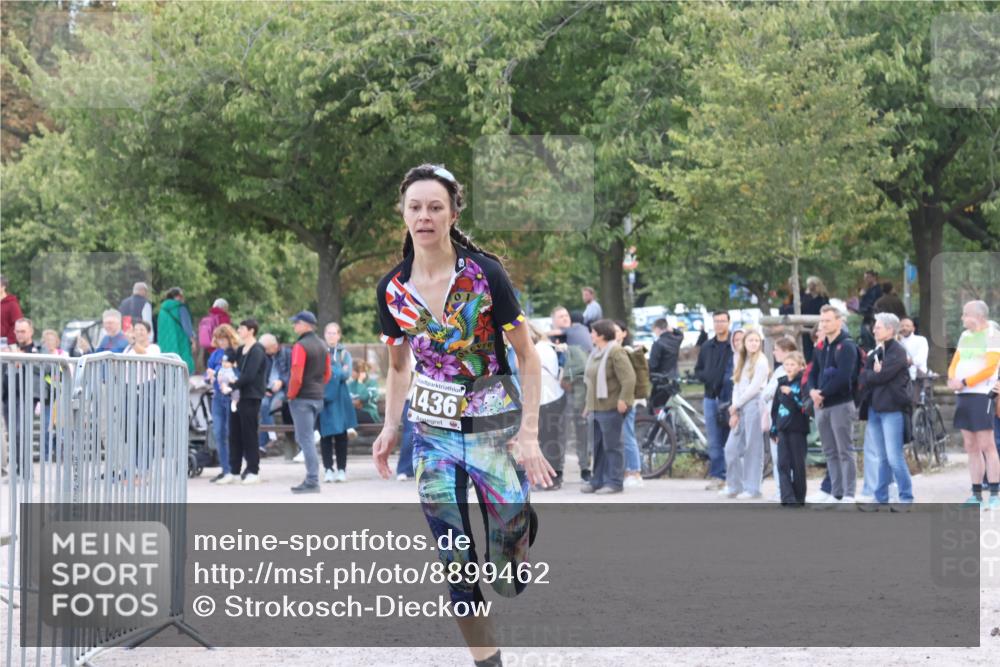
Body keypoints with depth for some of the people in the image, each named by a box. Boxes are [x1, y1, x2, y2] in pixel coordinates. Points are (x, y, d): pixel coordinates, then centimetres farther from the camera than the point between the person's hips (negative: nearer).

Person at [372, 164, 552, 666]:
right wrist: (390, 428, 1)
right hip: (434, 432, 3)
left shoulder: (485, 274, -13)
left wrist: (529, 434, -14)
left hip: (495, 427, -3)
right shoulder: (392, 289, -1)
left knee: (509, 581, -2)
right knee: (457, 568, -1)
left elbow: (527, 357, -7)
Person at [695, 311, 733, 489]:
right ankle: (717, 476, 7)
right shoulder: (707, 347, 14)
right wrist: (707, 378, 0)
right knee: (714, 442, 3)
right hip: (711, 398, 4)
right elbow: (698, 370, 19)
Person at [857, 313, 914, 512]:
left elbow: (882, 375, -18)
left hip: (892, 408, -8)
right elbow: (862, 377, 8)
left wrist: (869, 375, 0)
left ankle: (906, 498, 0)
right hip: (875, 408, 8)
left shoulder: (897, 352, -8)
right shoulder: (876, 352, 17)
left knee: (894, 457, -7)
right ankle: (881, 498, 14)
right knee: (880, 458, 10)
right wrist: (873, 373, -10)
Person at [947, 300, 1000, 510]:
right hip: (963, 395, 7)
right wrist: (952, 379, -5)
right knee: (971, 447, 8)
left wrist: (964, 382, -17)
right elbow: (955, 362, 16)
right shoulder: (965, 335, 17)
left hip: (982, 395, -7)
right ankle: (976, 494, 13)